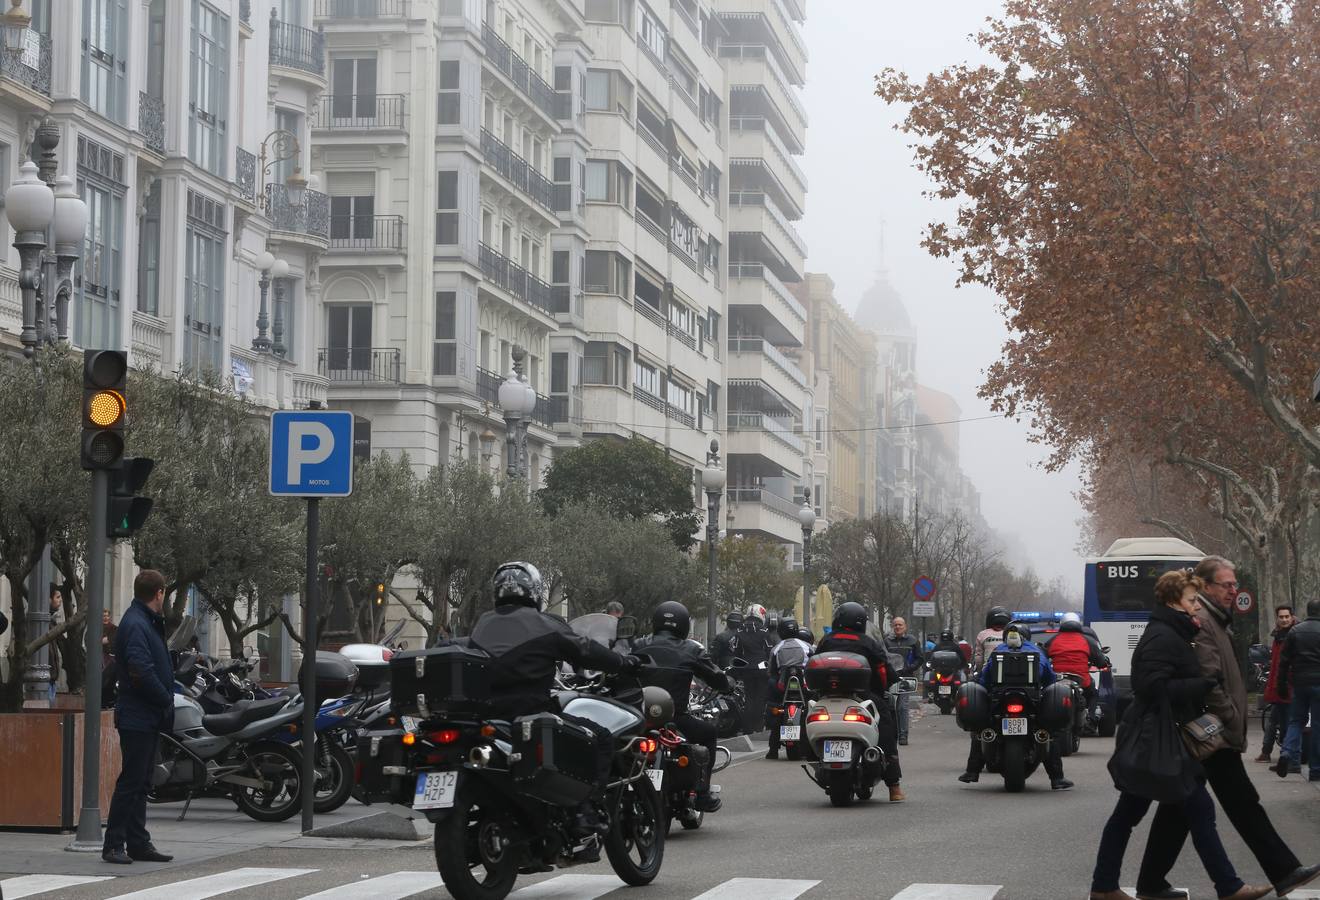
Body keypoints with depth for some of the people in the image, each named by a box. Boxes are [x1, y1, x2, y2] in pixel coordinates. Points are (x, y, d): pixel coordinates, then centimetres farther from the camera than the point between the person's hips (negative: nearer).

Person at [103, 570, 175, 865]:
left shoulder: (147, 622, 16)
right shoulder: (135, 625, -16)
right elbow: (141, 671, -25)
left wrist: (166, 701, 5)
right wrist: (166, 700, -14)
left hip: (148, 718, 10)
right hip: (138, 717, -10)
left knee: (140, 783, 13)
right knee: (131, 781, -7)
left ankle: (138, 843, 18)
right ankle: (113, 844, -2)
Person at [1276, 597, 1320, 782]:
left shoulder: (1295, 631, 5)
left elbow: (1284, 660, 5)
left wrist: (1282, 682, 11)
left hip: (1299, 683, 3)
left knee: (1296, 720, 14)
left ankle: (1288, 753, -11)